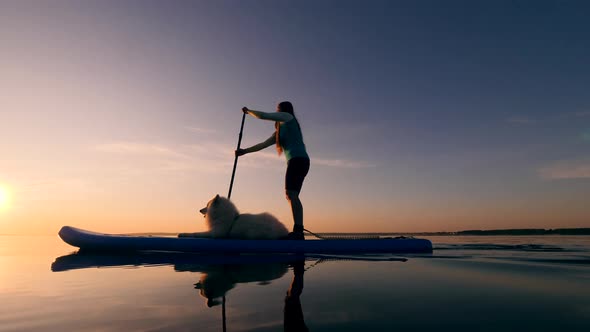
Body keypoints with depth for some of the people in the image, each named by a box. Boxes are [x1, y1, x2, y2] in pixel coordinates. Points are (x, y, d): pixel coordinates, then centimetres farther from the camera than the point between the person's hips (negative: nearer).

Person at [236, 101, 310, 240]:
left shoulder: (288, 117, 8)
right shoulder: (280, 130, 30)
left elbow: (262, 116, 2)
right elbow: (264, 144, 27)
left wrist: (248, 111, 20)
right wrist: (245, 151, 25)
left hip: (298, 159, -9)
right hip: (297, 161, 9)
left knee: (291, 193, -20)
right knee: (291, 195, 3)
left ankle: (298, 230, -29)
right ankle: (298, 231, 1)